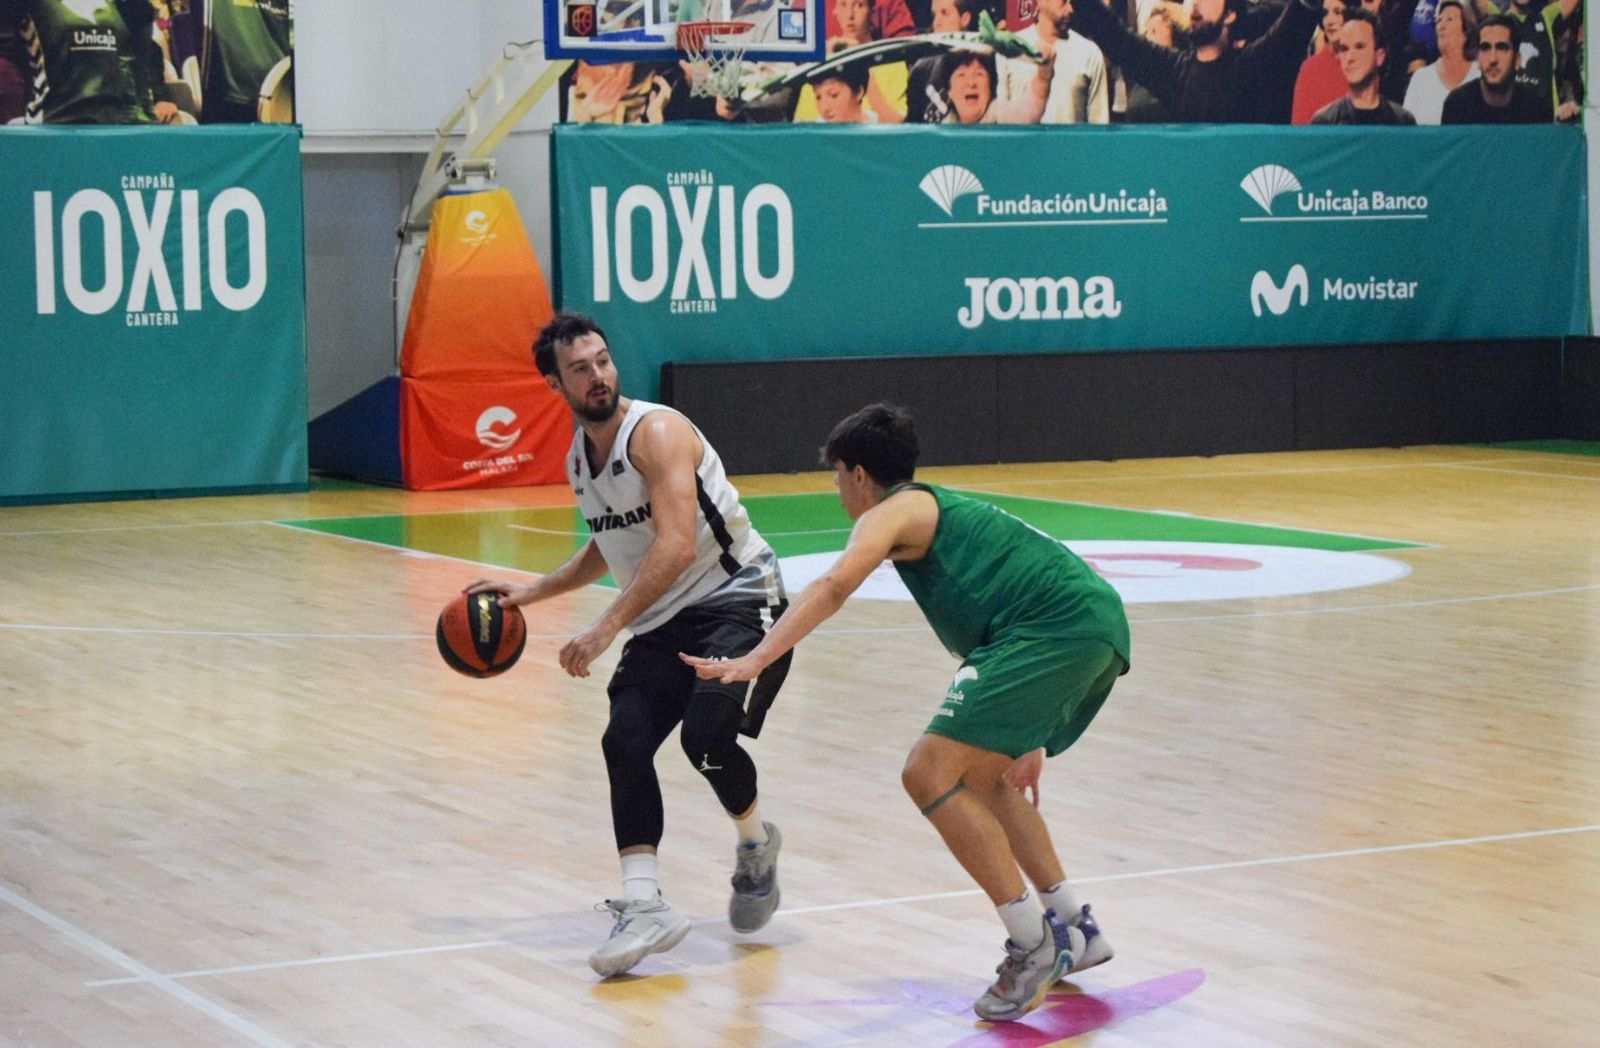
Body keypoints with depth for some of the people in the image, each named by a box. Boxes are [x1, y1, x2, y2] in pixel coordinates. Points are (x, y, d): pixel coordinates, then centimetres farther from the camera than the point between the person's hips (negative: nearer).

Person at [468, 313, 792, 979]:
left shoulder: (656, 432, -18)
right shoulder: (580, 459, 8)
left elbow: (678, 547, -30)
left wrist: (606, 629, -31)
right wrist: (533, 592, 21)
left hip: (738, 599, -8)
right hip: (663, 623, 8)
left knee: (706, 732, -25)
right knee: (625, 742, -12)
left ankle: (756, 844, 6)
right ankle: (643, 906, -15)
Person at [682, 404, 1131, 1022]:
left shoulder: (893, 510, 5)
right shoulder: (945, 510, 33)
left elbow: (834, 585, -15)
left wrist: (755, 661, -24)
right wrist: (1025, 738, 40)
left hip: (1054, 625, -10)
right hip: (1099, 622, 10)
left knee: (930, 774, -11)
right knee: (980, 777, 25)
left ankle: (1036, 946, -11)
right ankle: (1074, 928, 27)